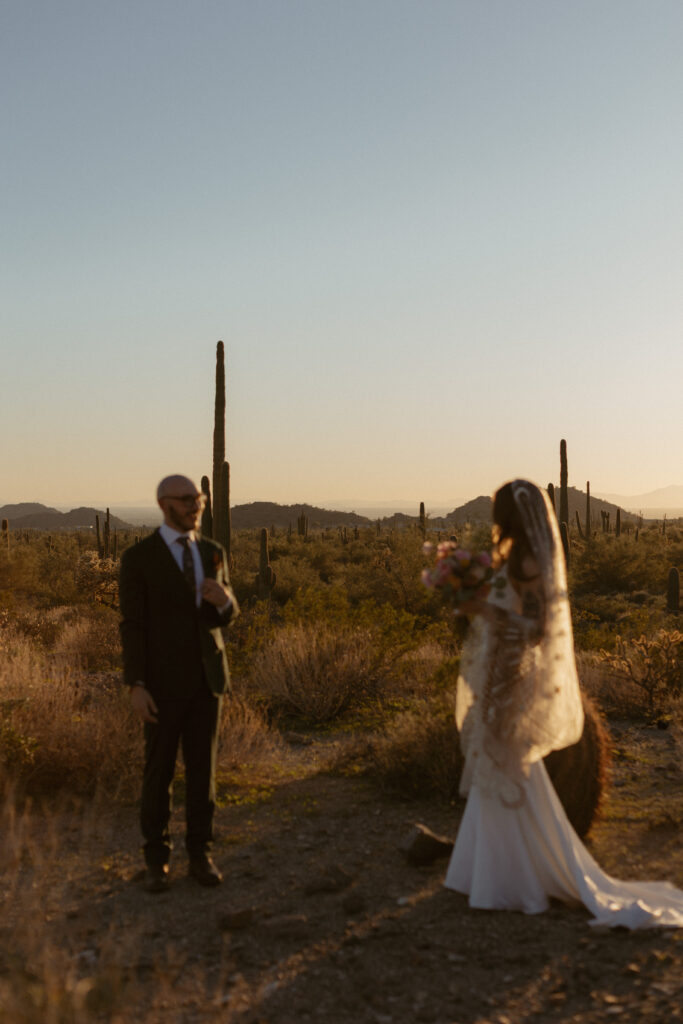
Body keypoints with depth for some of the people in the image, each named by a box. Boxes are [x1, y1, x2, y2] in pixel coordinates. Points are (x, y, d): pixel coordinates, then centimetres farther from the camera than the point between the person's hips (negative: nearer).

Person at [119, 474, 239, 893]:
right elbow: (133, 626, -9)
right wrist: (136, 686, -15)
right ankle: (158, 861, 18)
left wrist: (224, 600, -15)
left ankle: (200, 855, 19)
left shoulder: (213, 552, 7)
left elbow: (227, 615, 11)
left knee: (203, 767, 7)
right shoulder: (138, 557, -8)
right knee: (159, 770, 4)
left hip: (207, 677, 4)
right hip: (163, 680, -4)